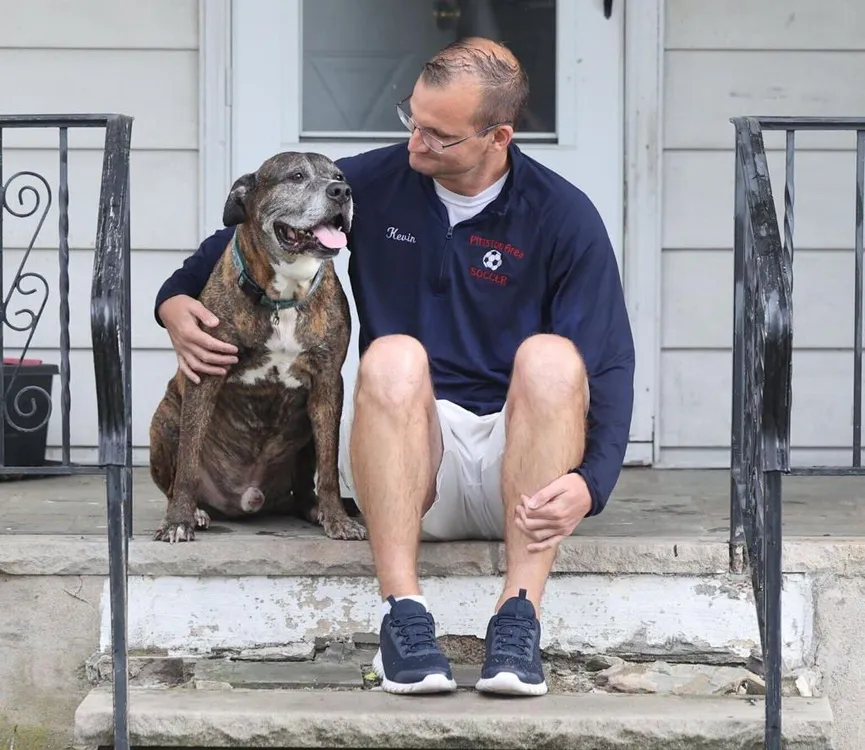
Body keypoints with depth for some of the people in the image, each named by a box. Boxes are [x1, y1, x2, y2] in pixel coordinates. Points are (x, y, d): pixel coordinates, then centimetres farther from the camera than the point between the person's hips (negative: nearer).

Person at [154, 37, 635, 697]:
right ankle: (403, 612, -37)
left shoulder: (564, 217, -3)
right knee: (395, 354, -32)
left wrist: (589, 482, -26)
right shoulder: (373, 184, 4)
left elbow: (609, 366, -8)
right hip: (408, 458, 1)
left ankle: (520, 615, -37)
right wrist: (176, 299, -2)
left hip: (518, 472, -1)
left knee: (552, 356, -32)